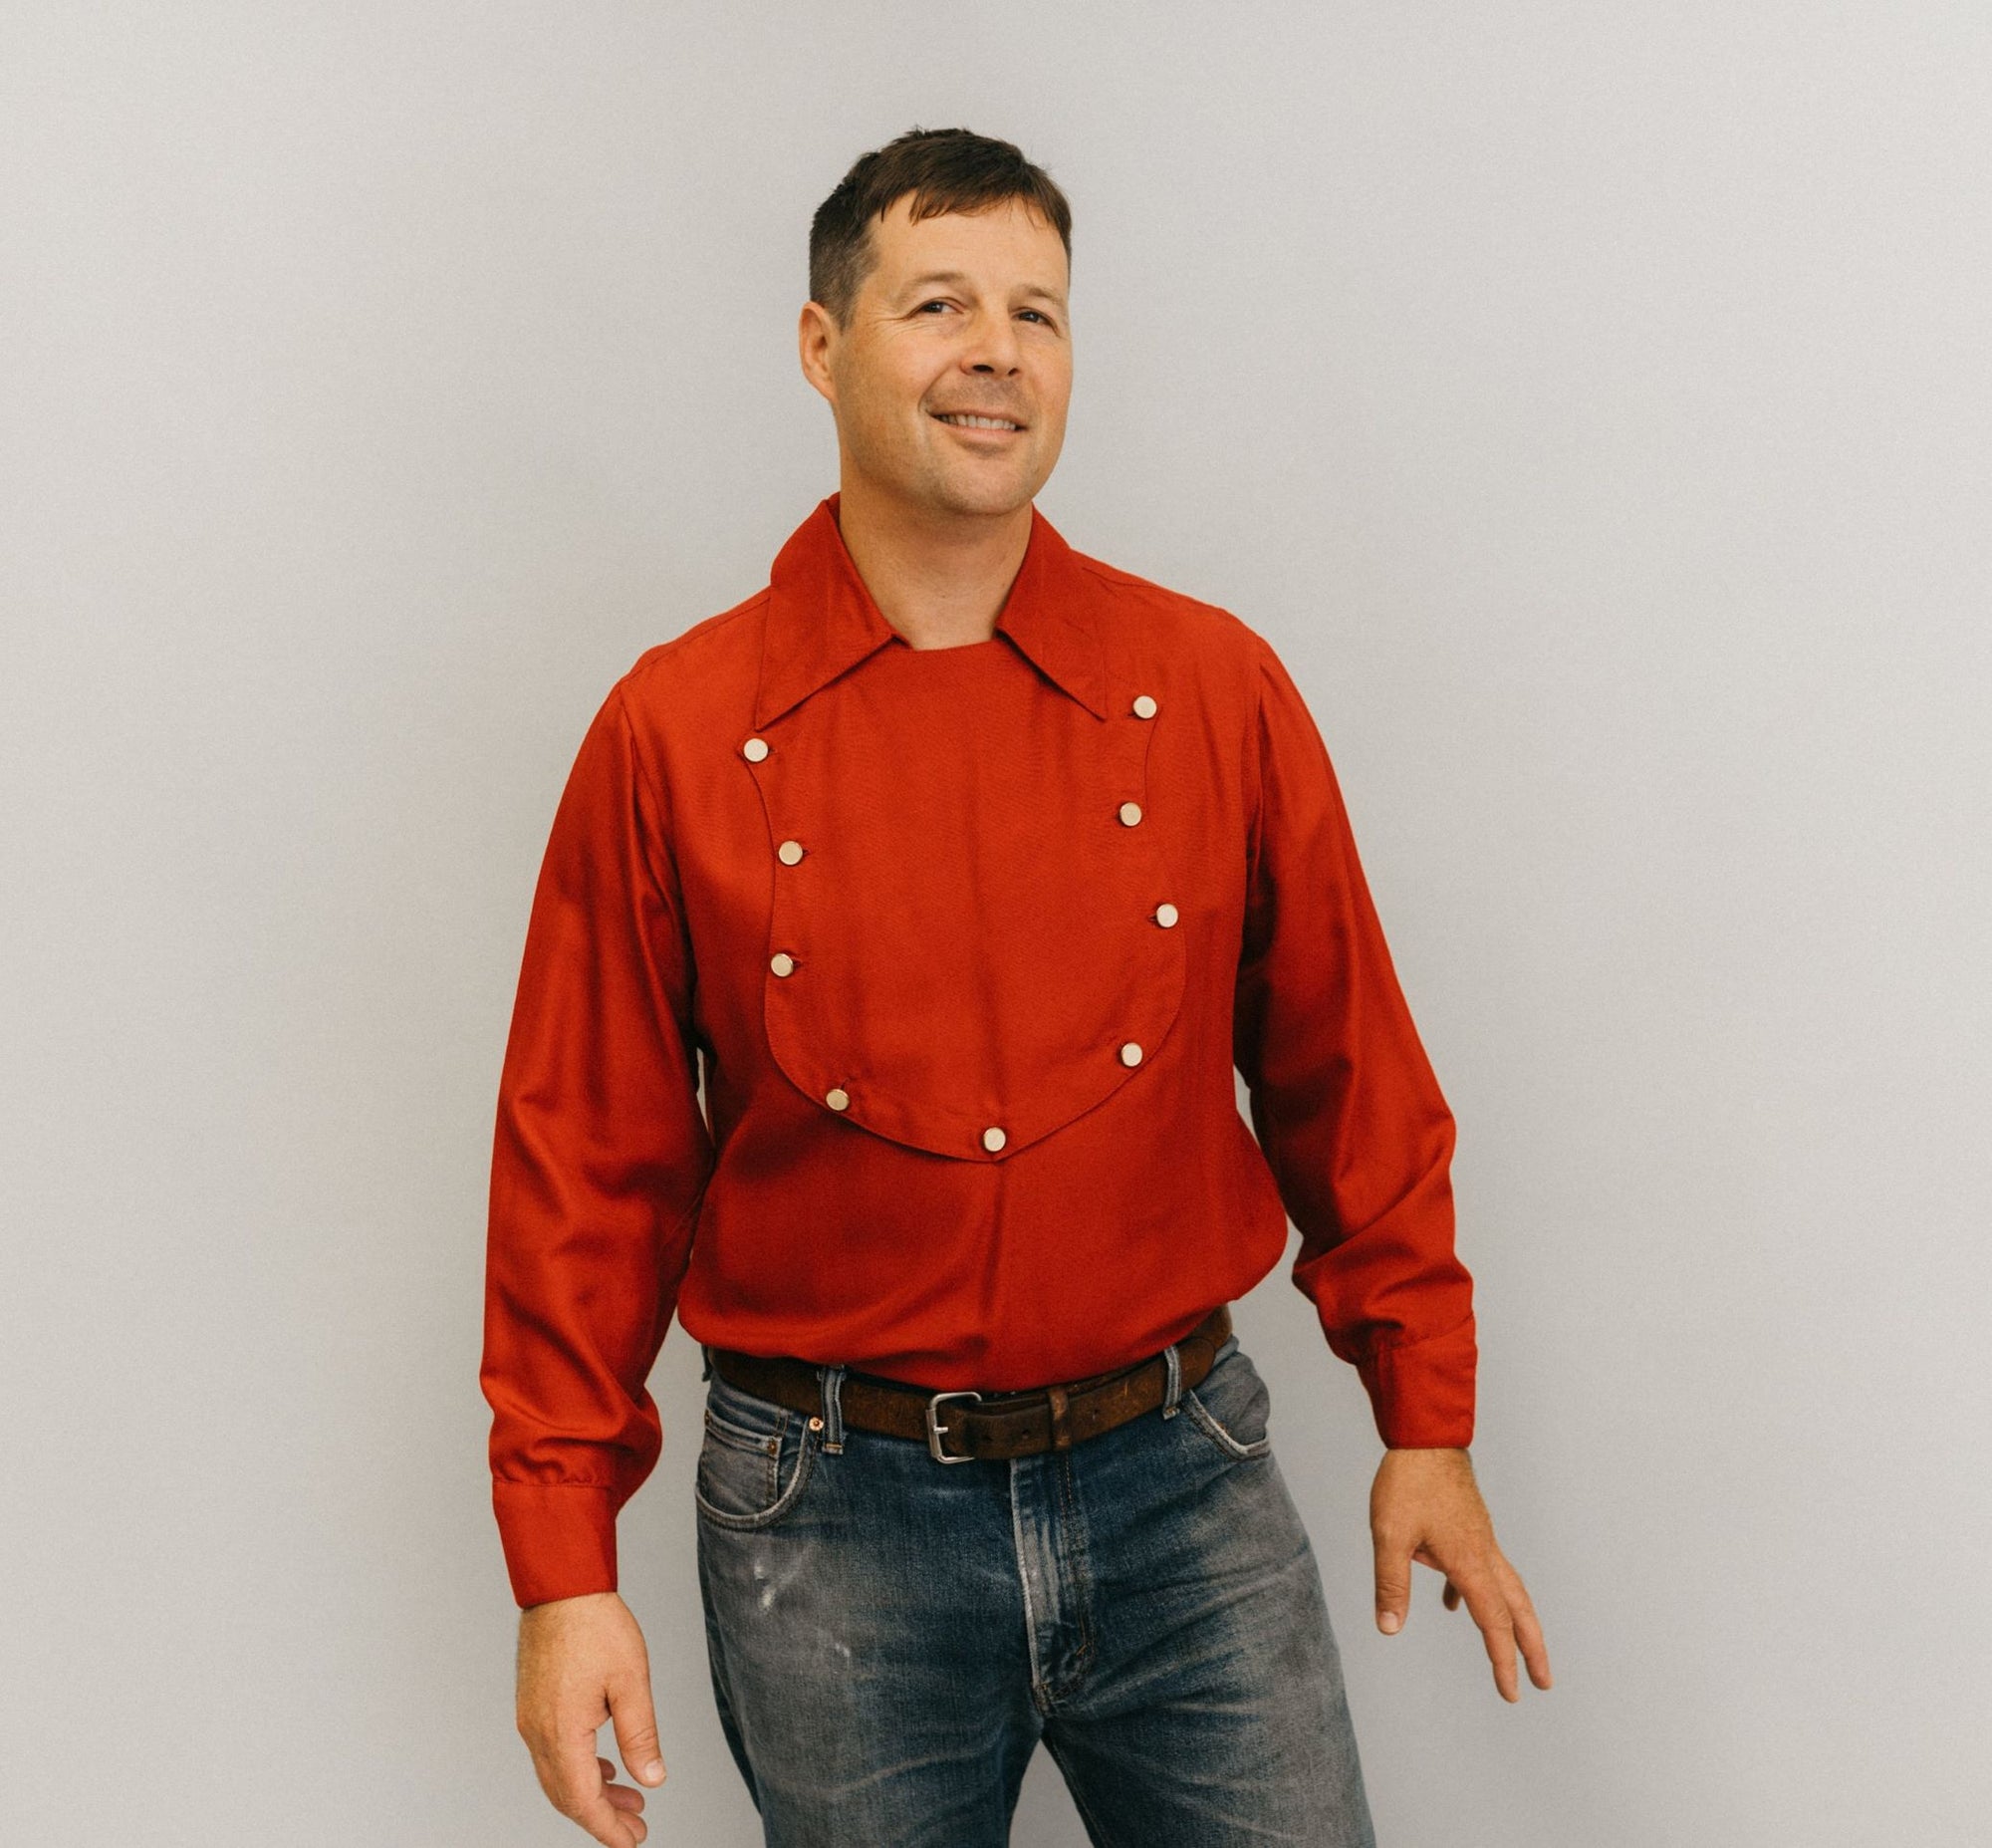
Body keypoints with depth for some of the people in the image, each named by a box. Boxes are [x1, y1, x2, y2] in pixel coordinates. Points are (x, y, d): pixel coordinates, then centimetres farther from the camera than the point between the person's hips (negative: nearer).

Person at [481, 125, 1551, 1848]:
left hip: (1184, 1484, 2)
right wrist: (564, 1563, -3)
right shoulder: (672, 736, -5)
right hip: (832, 1520, -1)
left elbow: (1343, 1073, 6)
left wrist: (1428, 1422, 8)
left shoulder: (1217, 688, -1)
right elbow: (590, 1166, -2)